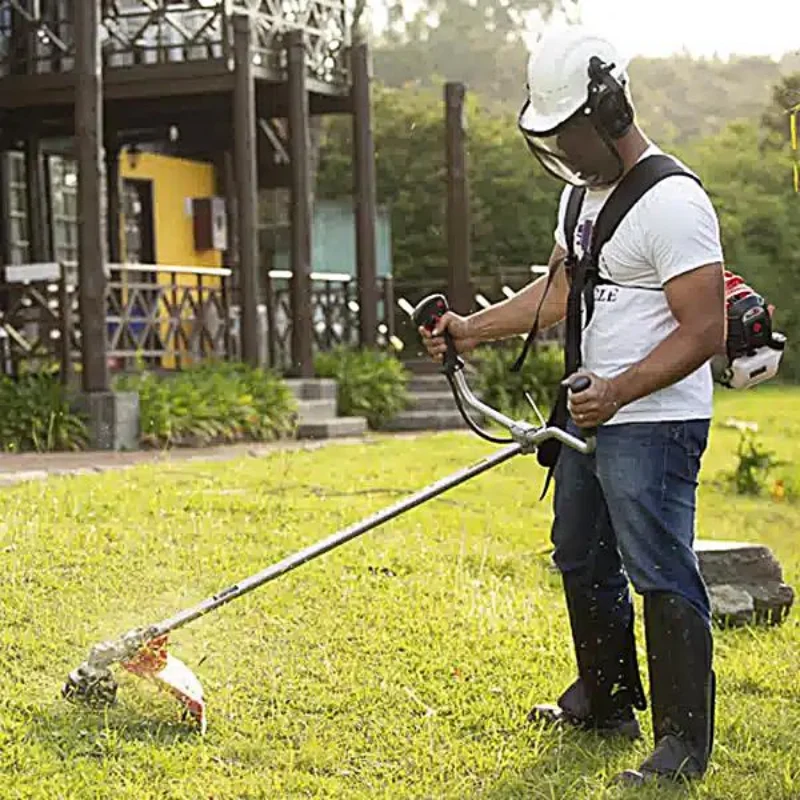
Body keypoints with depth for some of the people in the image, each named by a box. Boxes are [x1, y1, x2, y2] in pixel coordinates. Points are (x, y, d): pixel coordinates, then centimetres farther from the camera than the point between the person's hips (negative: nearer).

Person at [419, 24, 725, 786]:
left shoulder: (673, 203, -19)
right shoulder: (584, 190, 11)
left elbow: (705, 331, -23)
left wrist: (620, 390, -31)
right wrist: (474, 327, 14)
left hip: (654, 423, -10)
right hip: (591, 414, 10)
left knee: (661, 575, -9)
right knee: (582, 559, 20)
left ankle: (684, 743, -1)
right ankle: (605, 699, 37)